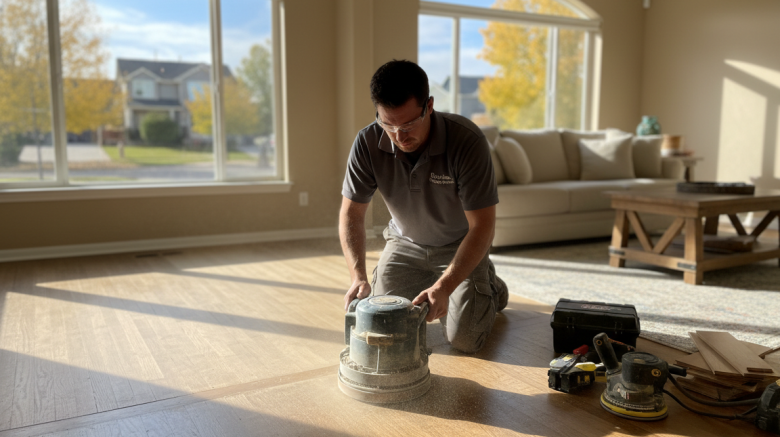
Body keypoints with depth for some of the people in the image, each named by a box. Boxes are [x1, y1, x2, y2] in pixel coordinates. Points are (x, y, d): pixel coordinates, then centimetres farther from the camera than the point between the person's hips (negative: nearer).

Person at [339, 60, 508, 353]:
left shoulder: (467, 140, -32)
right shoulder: (368, 143, -22)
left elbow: (482, 226, -30)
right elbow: (351, 214, -15)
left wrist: (444, 287, -40)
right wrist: (358, 277, -30)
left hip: (461, 246, -3)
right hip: (405, 243, 3)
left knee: (464, 339, -12)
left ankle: (490, 286, 21)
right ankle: (424, 285, 25)